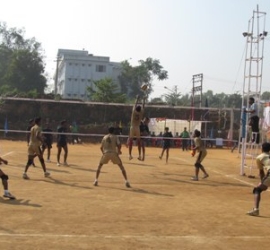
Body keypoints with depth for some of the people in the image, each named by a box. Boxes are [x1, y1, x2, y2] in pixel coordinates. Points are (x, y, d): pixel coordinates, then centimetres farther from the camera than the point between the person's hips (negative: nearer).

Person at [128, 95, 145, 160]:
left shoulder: (134, 112, -2)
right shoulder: (141, 113, 0)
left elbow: (135, 104, 11)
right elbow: (143, 106, 13)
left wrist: (137, 98, 23)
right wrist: (144, 100, 25)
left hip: (132, 128, -1)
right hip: (137, 128, 1)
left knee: (130, 142, -2)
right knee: (139, 142, 5)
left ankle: (130, 155, -6)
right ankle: (139, 155, 1)